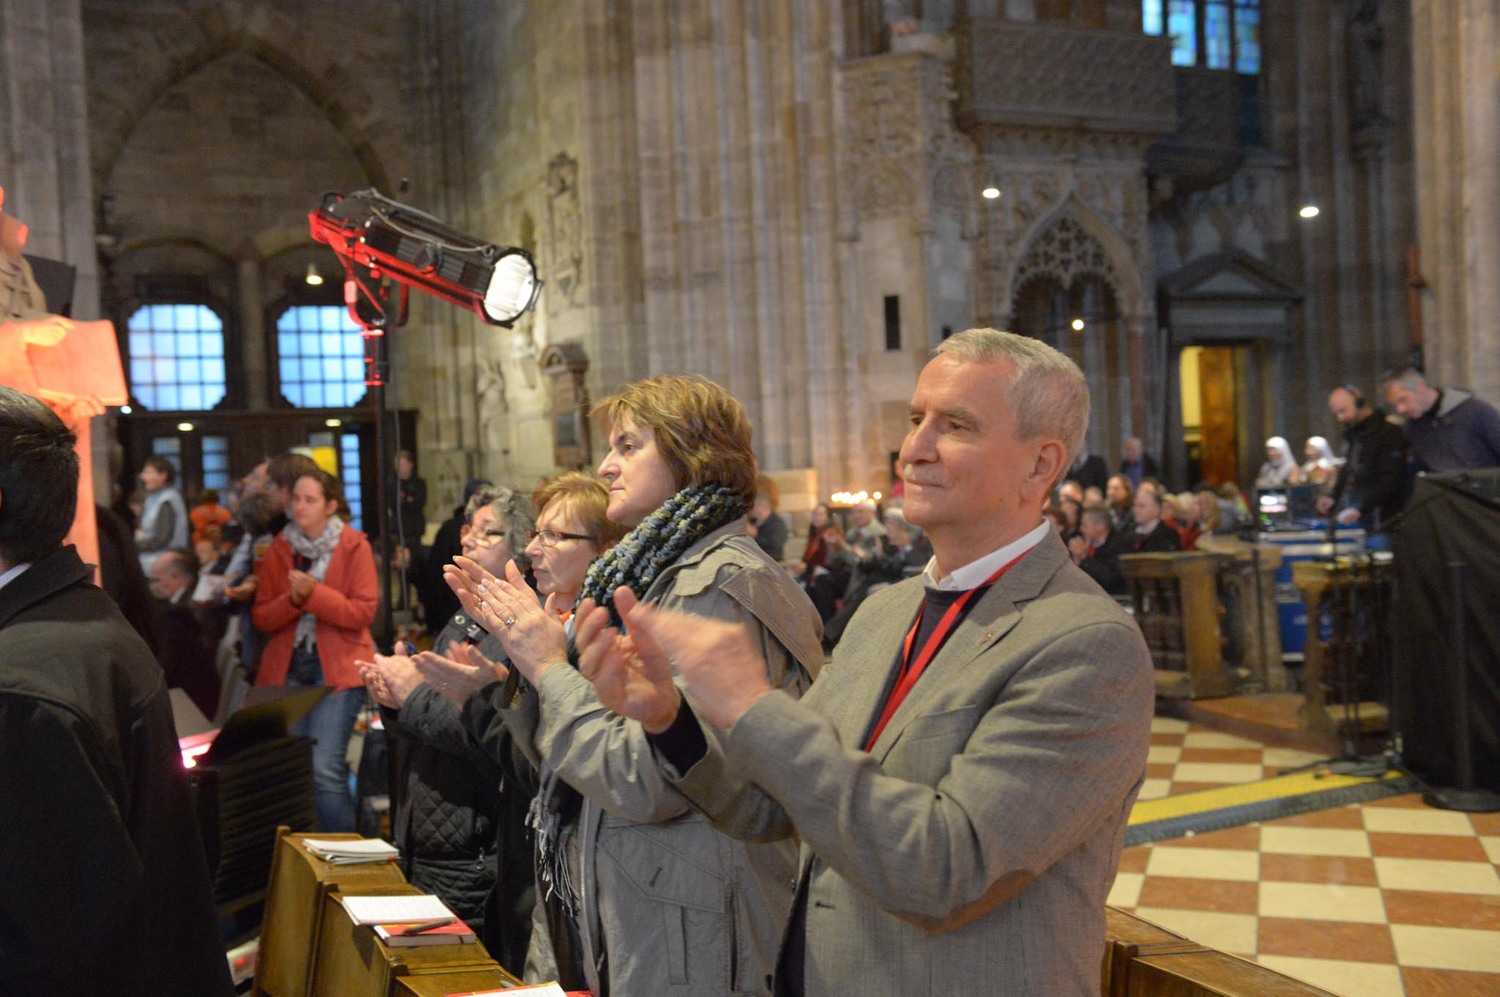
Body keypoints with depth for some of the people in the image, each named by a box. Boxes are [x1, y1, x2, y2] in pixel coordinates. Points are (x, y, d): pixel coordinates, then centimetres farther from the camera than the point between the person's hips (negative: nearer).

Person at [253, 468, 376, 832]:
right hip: (287, 668, 4)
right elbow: (261, 617, 7)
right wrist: (292, 599, -12)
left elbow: (363, 612, -8)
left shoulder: (354, 546, 0)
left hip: (337, 668, -4)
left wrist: (314, 594, -17)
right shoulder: (279, 549, 10)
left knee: (324, 770, -15)